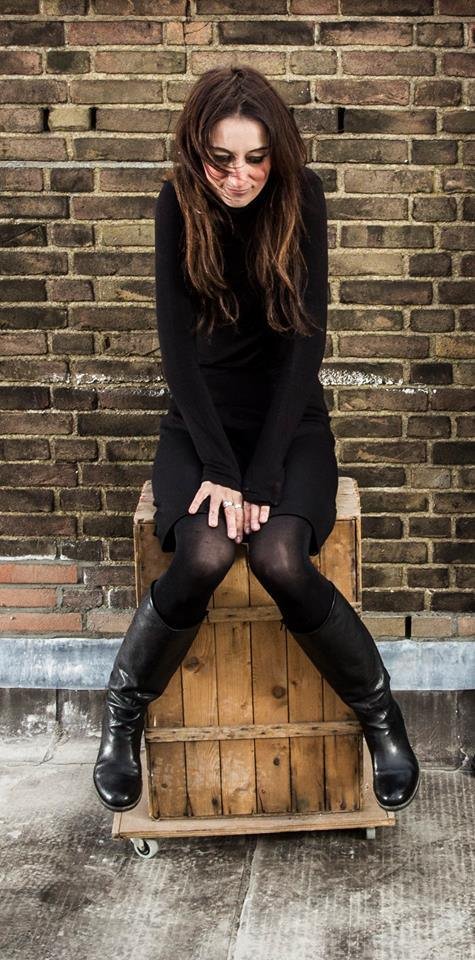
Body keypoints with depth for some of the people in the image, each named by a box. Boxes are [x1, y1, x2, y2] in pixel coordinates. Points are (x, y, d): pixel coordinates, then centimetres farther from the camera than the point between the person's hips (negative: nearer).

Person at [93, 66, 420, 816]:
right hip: (201, 421, 1)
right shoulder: (179, 206, -7)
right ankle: (124, 712, -4)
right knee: (203, 556, -30)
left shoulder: (302, 198, -10)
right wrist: (218, 466, -22)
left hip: (291, 420, 0)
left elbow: (307, 339, -14)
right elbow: (177, 340, -11)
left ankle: (380, 711, -5)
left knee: (280, 559, -29)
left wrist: (262, 474, -21)